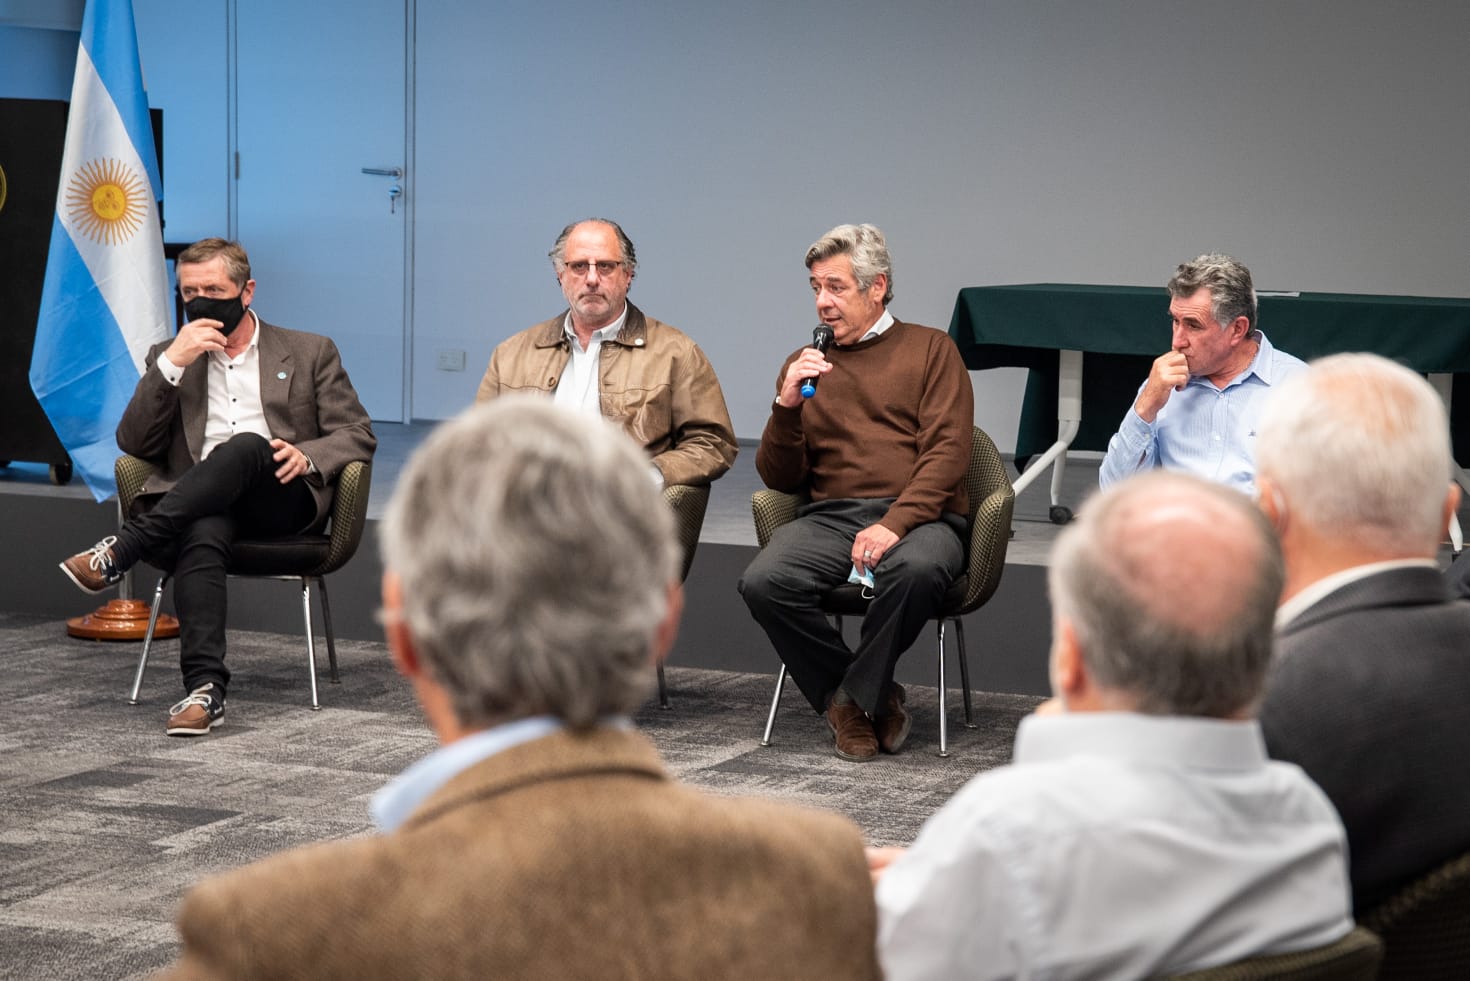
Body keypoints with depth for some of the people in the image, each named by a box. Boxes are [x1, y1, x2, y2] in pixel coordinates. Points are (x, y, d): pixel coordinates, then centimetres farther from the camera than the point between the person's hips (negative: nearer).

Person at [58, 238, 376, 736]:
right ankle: (205, 689, -50)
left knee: (245, 446, -36)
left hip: (281, 498, -1)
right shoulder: (169, 356, 21)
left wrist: (307, 456, -13)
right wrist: (172, 365, -5)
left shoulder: (311, 352, 16)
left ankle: (120, 551, -40)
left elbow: (359, 434, 10)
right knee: (202, 537, -38)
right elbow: (134, 443, 8)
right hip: (201, 506, 1)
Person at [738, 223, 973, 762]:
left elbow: (946, 451, -1)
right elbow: (780, 479, 14)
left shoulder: (930, 349, 11)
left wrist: (894, 524, -17)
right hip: (830, 515, 3)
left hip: (919, 516, -3)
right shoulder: (805, 365, 20)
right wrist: (787, 406, -5)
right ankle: (875, 698, -9)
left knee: (916, 570, -38)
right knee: (763, 582, -28)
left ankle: (856, 697, -13)